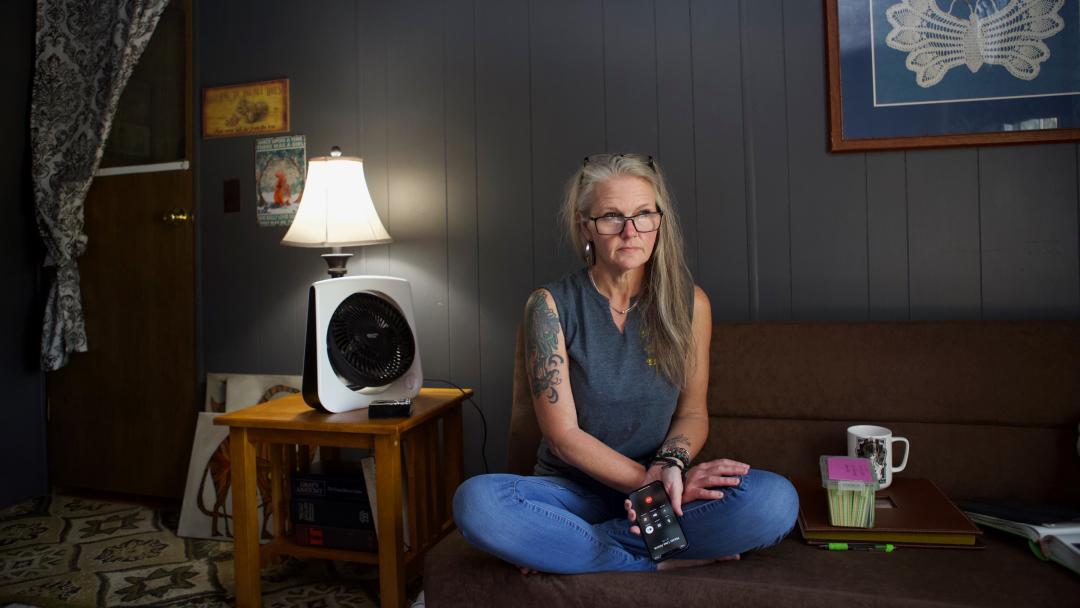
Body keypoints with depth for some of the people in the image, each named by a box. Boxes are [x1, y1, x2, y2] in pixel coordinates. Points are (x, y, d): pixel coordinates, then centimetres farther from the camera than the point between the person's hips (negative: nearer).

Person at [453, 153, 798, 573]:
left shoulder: (689, 303, 0)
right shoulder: (550, 304, -8)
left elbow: (692, 412, 7)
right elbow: (563, 435, -11)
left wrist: (671, 465, -15)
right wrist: (650, 480, -18)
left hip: (657, 487, 3)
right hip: (573, 490, -2)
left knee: (777, 499, -26)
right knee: (475, 500, -31)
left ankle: (572, 547, -16)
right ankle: (661, 561, -17)